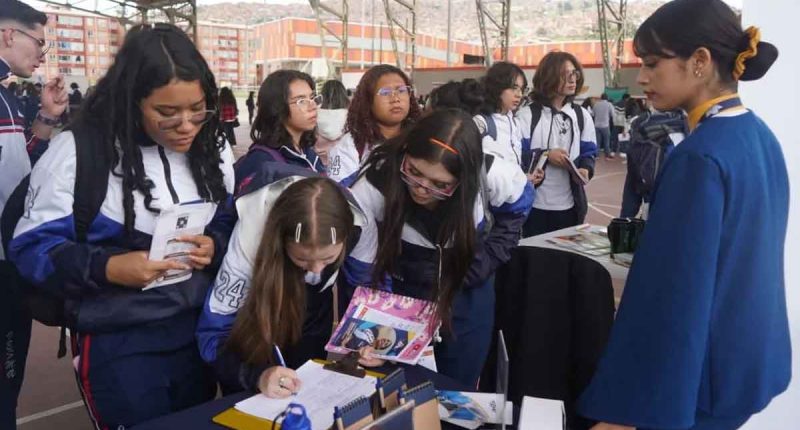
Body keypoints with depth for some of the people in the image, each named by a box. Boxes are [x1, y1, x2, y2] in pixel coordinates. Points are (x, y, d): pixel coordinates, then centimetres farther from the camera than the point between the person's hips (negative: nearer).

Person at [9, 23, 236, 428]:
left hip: (198, 328, 5)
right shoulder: (77, 150, -14)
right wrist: (108, 268, -30)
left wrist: (214, 246, -14)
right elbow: (32, 246, -13)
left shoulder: (212, 149, 1)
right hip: (116, 340, -5)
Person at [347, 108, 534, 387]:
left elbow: (515, 210, -1)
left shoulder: (491, 176, -24)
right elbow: (362, 271, -16)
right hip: (399, 297, -1)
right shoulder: (373, 188, -27)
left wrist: (476, 268, -9)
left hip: (467, 298, 1)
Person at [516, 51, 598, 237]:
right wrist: (545, 155, -19)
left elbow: (589, 152, 8)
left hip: (570, 205, 4)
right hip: (536, 205, -4)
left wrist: (586, 170, -13)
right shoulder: (527, 115, -4)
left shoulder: (582, 115, 10)